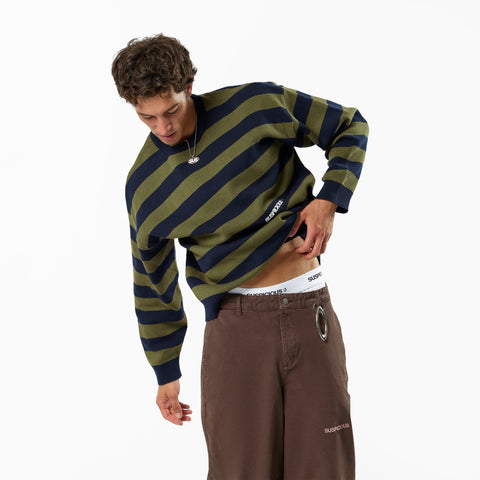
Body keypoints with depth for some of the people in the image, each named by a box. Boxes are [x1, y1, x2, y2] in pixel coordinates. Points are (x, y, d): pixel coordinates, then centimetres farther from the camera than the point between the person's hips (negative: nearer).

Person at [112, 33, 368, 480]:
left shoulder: (258, 104, -2)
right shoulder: (143, 187, 2)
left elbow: (350, 127, 10)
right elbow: (153, 283, 13)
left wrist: (328, 201, -5)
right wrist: (165, 373, 18)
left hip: (311, 311, 0)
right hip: (237, 322, 0)